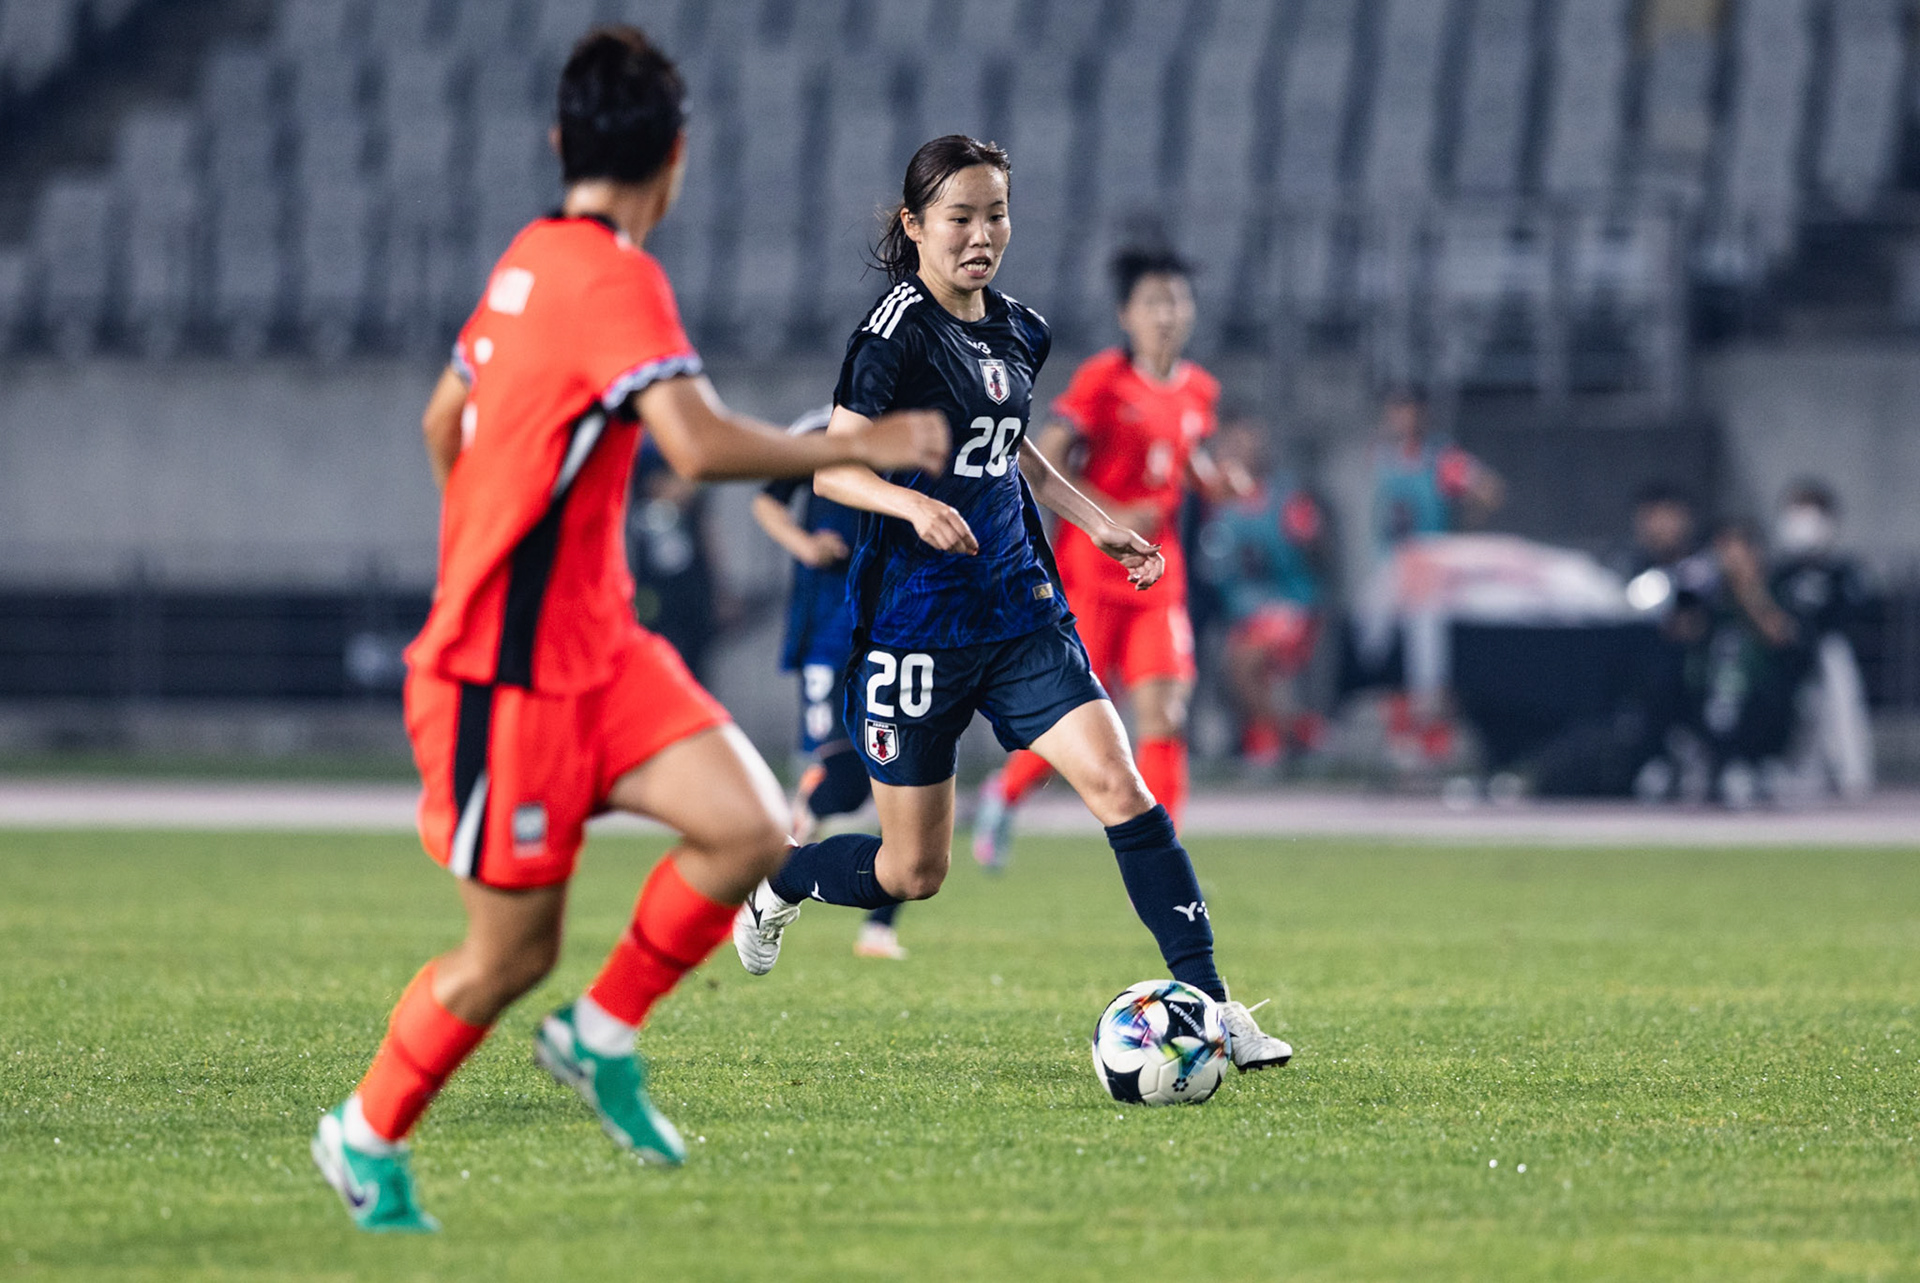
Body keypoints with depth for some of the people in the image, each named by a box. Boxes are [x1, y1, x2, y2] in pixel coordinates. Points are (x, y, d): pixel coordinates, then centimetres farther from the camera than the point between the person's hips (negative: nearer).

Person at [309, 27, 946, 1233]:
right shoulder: (613, 279, -19)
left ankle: (601, 1034, 8)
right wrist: (859, 446, -20)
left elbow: (444, 425, 22)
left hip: (595, 646, 8)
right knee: (512, 953, 1)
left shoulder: (532, 259, 9)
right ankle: (369, 1135, 22)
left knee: (751, 829, -8)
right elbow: (701, 444, -31)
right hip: (509, 674, -8)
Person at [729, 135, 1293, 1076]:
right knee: (912, 872, 4)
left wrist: (1098, 525, 16)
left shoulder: (1016, 333, 9)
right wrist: (914, 504, -32)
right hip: (916, 622, -6)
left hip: (1017, 604, 6)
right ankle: (775, 885, 36)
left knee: (1118, 785, -14)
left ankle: (1210, 1003, -15)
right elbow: (831, 467, -14)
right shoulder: (900, 330, -12)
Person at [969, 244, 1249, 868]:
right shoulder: (1103, 380, -11)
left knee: (1165, 715, -8)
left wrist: (1220, 482, 4)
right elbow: (1044, 467, -13)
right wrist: (1112, 517, -21)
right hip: (1091, 573, -5)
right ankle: (1003, 795, 27)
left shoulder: (1198, 390, 7)